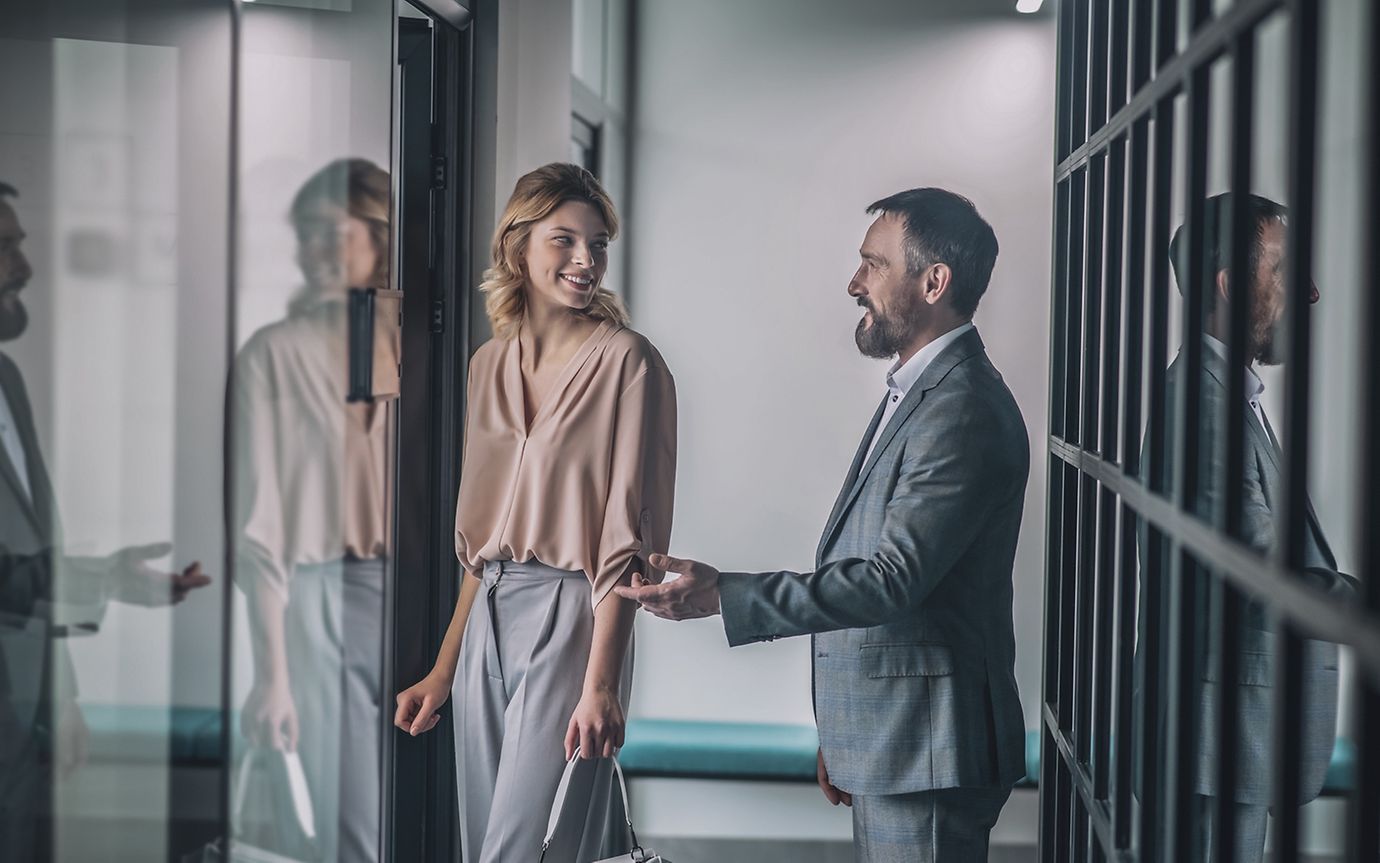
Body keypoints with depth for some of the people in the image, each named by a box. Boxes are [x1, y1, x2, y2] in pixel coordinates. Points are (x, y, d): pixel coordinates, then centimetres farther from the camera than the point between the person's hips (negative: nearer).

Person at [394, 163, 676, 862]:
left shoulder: (625, 360, -7)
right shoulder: (491, 363, 12)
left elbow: (628, 534, -13)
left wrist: (601, 684, -20)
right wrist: (443, 670, 15)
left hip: (570, 619, -6)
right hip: (487, 623, 6)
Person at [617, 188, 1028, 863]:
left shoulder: (964, 411, -19)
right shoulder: (915, 392, 15)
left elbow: (894, 578, -25)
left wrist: (723, 596, -25)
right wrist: (839, 735, 20)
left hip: (925, 752, -10)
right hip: (884, 742, 10)